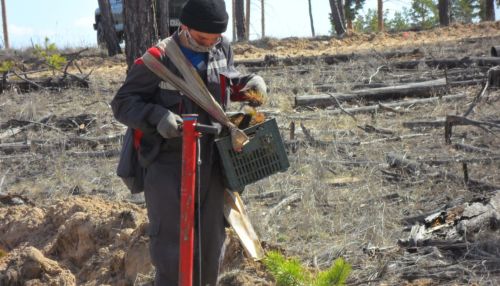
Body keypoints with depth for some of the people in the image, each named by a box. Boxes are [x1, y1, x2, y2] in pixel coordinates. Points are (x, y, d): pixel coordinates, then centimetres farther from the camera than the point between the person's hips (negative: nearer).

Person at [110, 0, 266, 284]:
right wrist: (157, 117, -25)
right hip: (166, 163, -5)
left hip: (209, 162, 5)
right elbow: (123, 104, -8)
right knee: (170, 245, -5)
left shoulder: (222, 49, 5)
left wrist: (250, 83, 4)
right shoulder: (157, 60, -12)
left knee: (211, 240, 12)